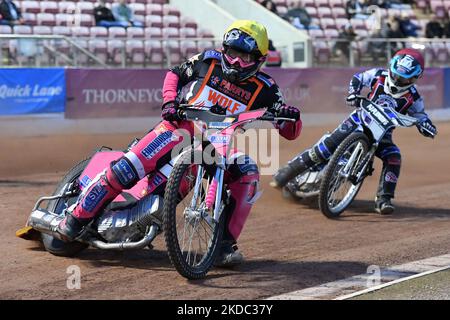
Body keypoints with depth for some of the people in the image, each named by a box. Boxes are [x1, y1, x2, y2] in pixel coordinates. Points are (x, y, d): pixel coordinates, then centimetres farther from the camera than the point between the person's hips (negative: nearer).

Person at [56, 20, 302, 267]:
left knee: (248, 175, -29)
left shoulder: (264, 89, 1)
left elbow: (291, 132, 0)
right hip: (182, 125, -1)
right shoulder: (207, 61, 2)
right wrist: (169, 101, 0)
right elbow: (175, 74, 19)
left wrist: (288, 115, -23)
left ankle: (225, 243, -23)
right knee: (126, 168, -20)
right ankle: (78, 216, -4)